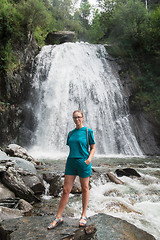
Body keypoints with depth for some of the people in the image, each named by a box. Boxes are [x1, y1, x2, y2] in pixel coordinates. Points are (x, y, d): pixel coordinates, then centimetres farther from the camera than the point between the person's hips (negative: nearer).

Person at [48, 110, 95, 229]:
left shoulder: (88, 131, -1)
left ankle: (84, 215, 23)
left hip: (83, 162, -4)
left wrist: (89, 159, -15)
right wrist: (70, 161, 14)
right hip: (71, 162, 4)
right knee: (66, 190, 3)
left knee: (85, 189, 9)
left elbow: (93, 148, 0)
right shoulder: (71, 133, 11)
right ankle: (58, 217, 10)